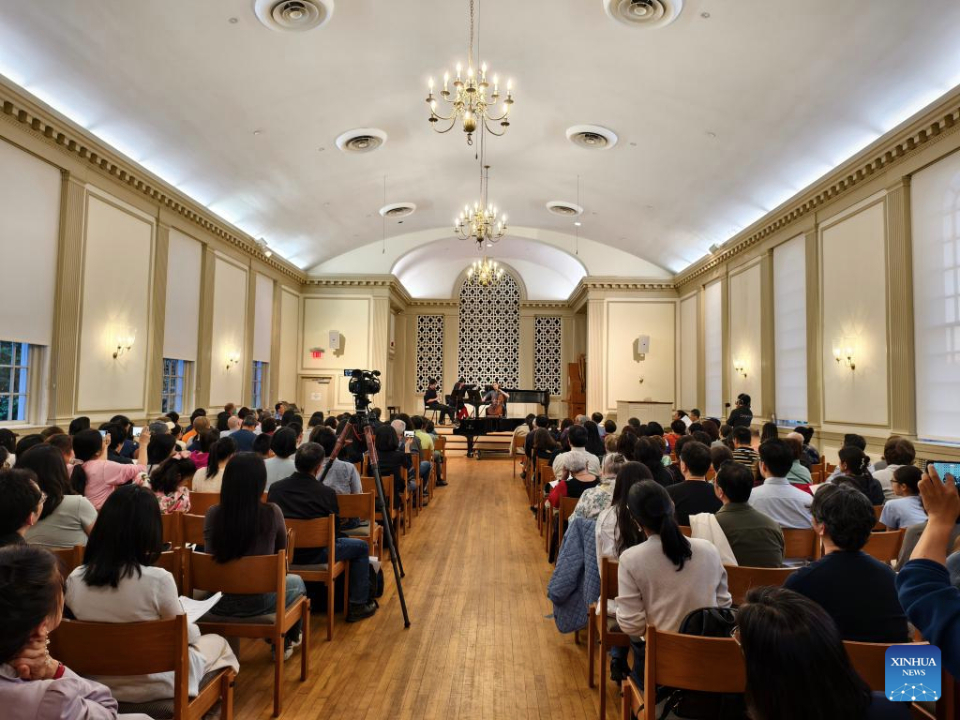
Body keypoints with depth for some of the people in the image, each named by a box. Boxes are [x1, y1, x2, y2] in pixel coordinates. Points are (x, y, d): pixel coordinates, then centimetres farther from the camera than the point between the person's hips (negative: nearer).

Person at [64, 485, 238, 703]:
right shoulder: (158, 579, -28)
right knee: (217, 642, 26)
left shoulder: (74, 579, -14)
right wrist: (193, 628, 11)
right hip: (153, 686, -5)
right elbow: (186, 635, -12)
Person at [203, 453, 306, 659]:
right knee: (297, 582, 31)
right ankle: (286, 640, 52)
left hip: (219, 600, 3)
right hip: (259, 601, -3)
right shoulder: (271, 513, -18)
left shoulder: (213, 514, -11)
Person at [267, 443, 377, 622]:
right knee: (361, 547, 15)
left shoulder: (275, 488, -6)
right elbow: (335, 532, -5)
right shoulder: (326, 493, -17)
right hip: (315, 554, -6)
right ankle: (357, 606, 16)